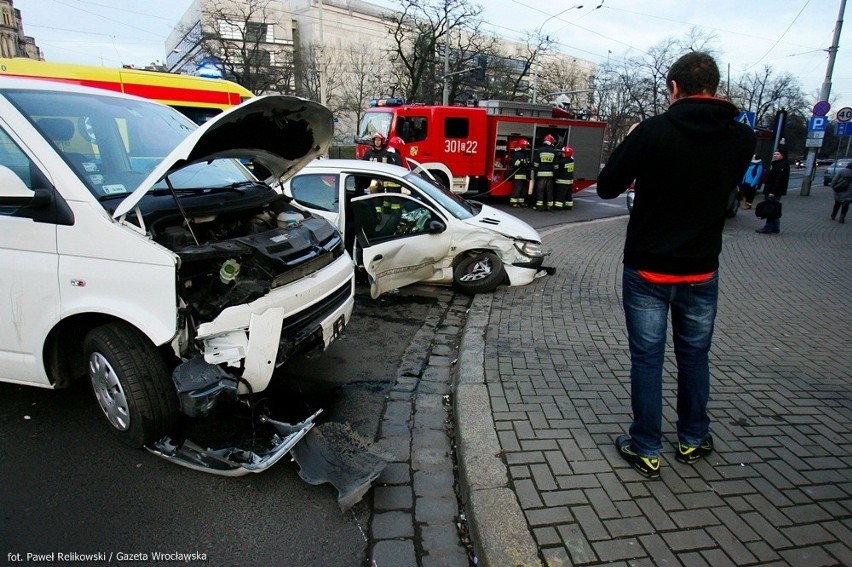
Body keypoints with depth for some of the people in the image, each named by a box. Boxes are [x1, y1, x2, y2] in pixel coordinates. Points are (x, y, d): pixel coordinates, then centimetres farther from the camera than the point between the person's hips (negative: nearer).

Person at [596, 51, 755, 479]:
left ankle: (646, 451, 17)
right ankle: (692, 440, 35)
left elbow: (606, 187, -10)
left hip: (647, 270, -3)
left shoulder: (653, 131, -15)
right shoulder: (742, 139, -2)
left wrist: (634, 149, 8)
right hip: (701, 271, 4)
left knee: (647, 359, 7)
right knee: (694, 357, 19)